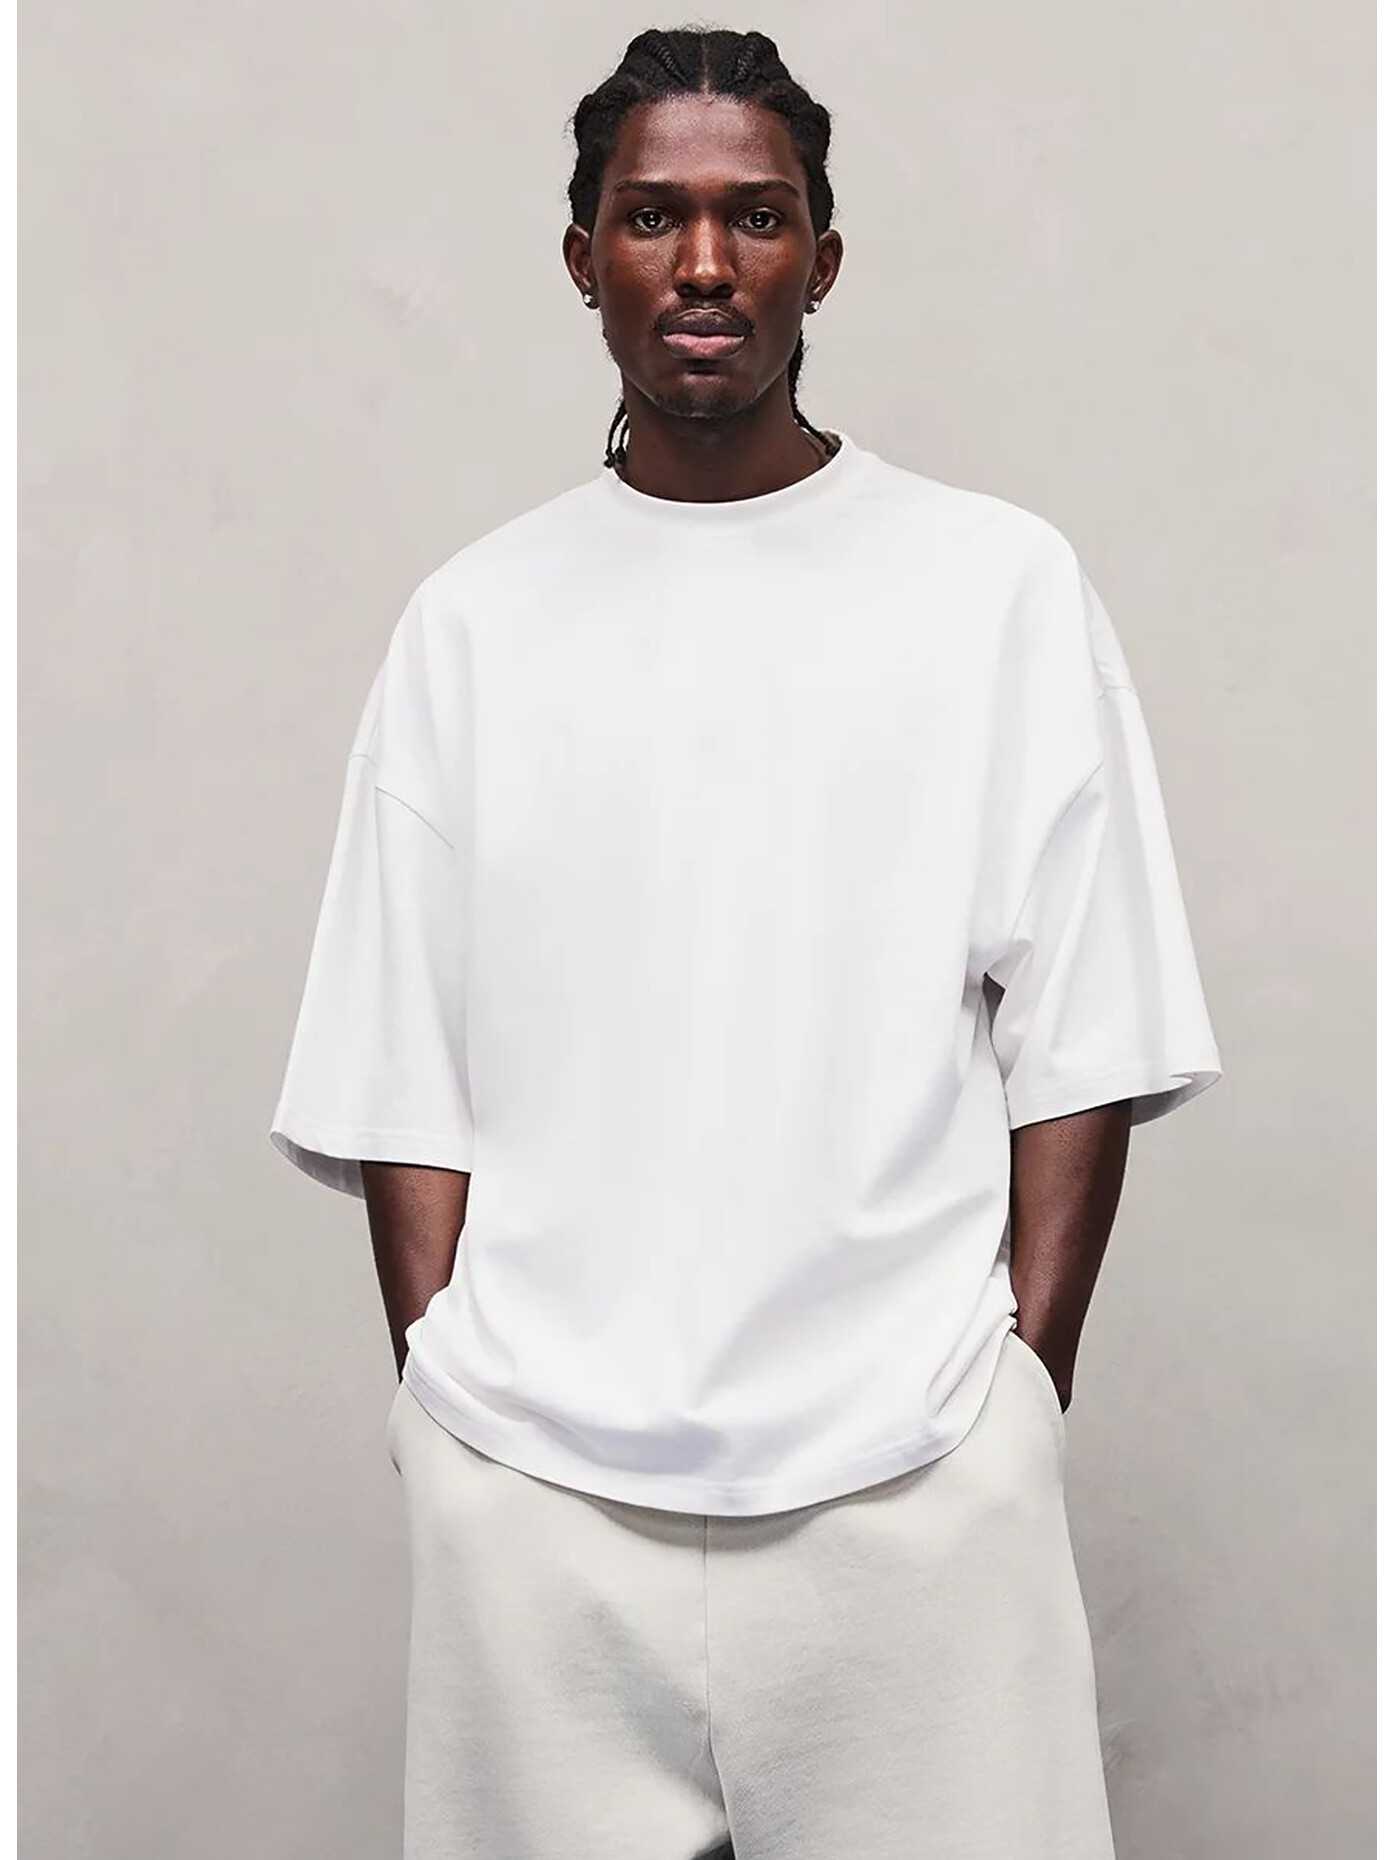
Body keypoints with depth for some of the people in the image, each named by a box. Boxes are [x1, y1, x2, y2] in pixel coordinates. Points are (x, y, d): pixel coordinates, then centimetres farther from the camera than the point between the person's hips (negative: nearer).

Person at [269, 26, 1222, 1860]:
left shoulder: (1000, 584, 4)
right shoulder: (473, 620, 7)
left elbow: (1077, 1041, 2)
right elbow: (402, 1071, 6)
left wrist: (1023, 1392, -3)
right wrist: (445, 1386, 0)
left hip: (907, 1470, -1)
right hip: (528, 1486, 1)